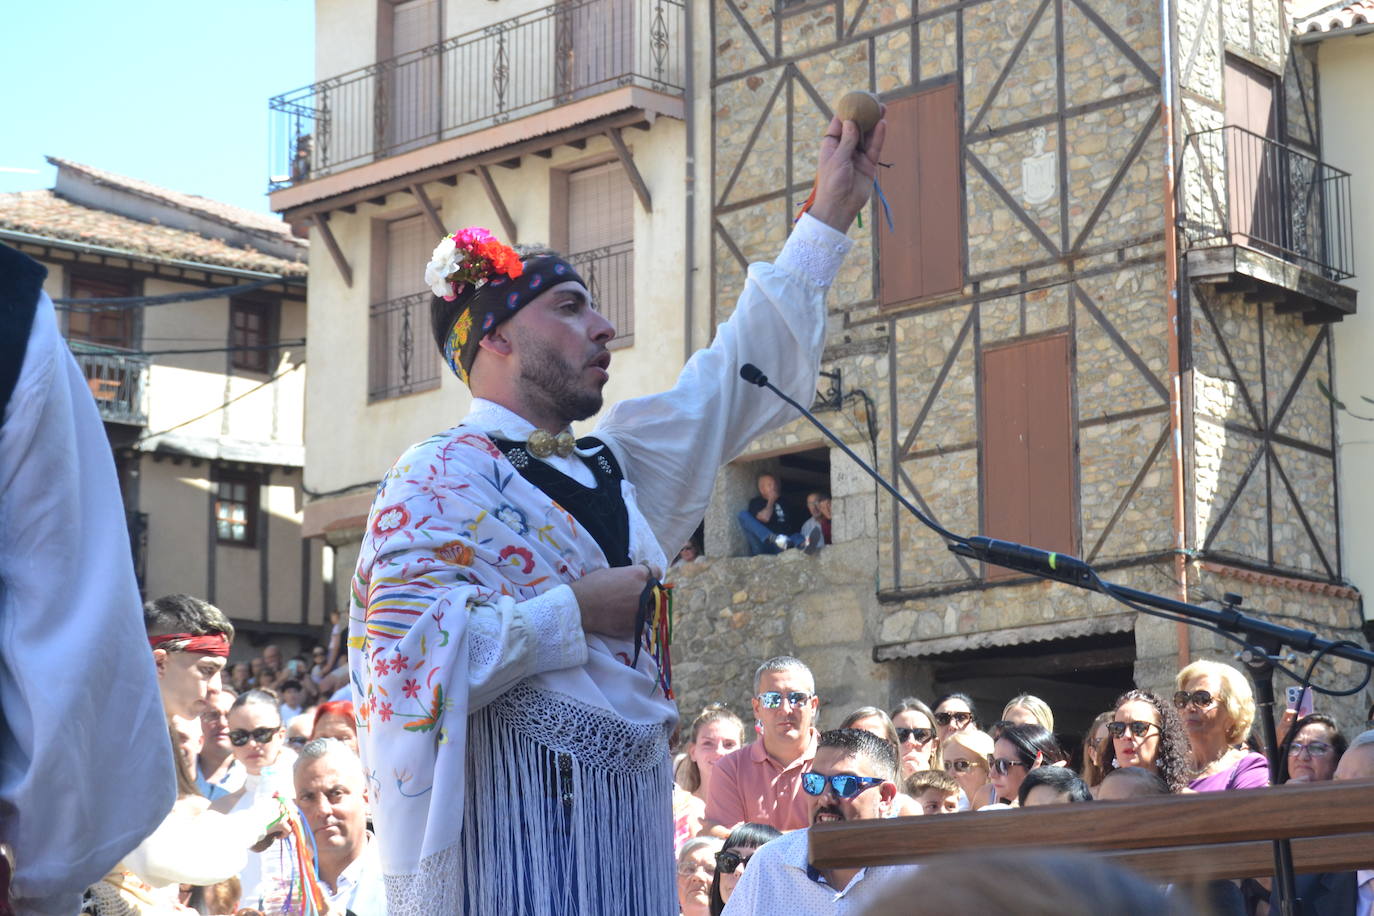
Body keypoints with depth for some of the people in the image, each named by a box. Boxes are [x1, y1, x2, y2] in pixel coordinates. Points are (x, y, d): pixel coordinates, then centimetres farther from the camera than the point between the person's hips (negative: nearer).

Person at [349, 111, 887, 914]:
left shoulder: (609, 464, 17)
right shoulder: (442, 479, -6)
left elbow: (737, 380, 25)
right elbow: (409, 651, -20)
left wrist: (832, 215, 26)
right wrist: (574, 611, -13)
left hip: (629, 815, 8)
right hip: (524, 820, -8)